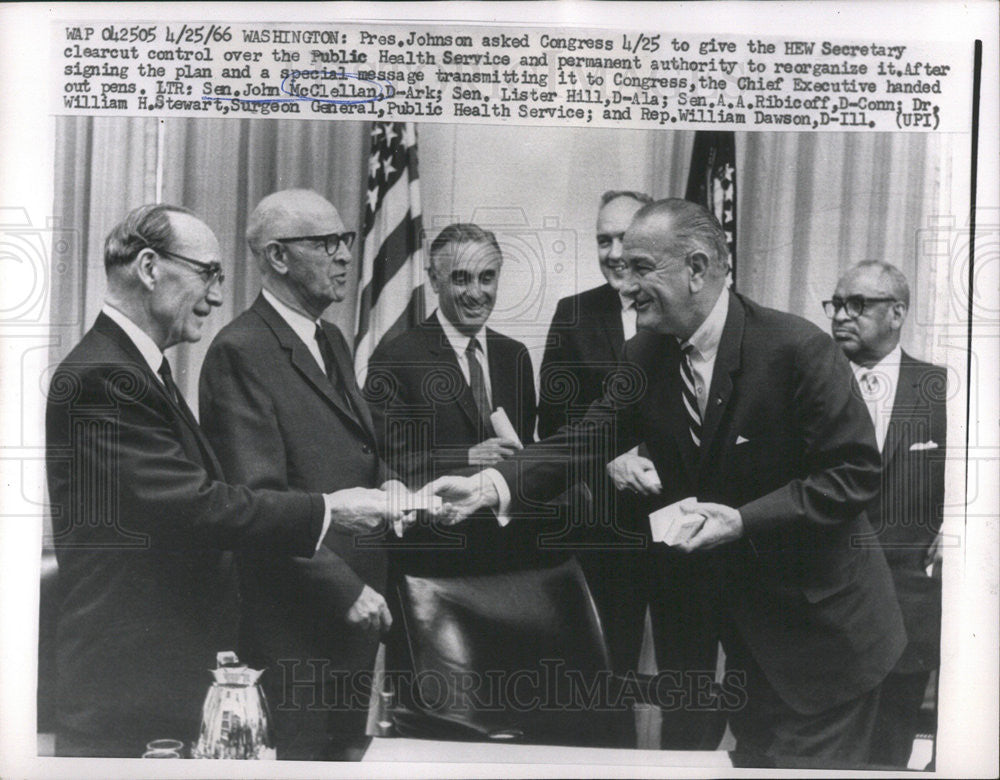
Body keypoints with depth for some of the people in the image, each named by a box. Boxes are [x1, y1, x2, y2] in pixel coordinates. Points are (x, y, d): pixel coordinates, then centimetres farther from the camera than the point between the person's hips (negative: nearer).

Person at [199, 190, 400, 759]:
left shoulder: (332, 341, 14)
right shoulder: (241, 352, -15)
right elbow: (259, 498, -20)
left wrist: (386, 483, 0)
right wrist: (344, 588, -20)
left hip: (356, 611, 9)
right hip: (296, 621, -8)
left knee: (346, 750, 17)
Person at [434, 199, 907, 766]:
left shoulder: (798, 348, -21)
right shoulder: (646, 356, -4)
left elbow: (855, 473, -19)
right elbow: (586, 439, -7)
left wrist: (743, 520, -28)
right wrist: (491, 484, -23)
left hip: (821, 629, -5)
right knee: (755, 756, 21)